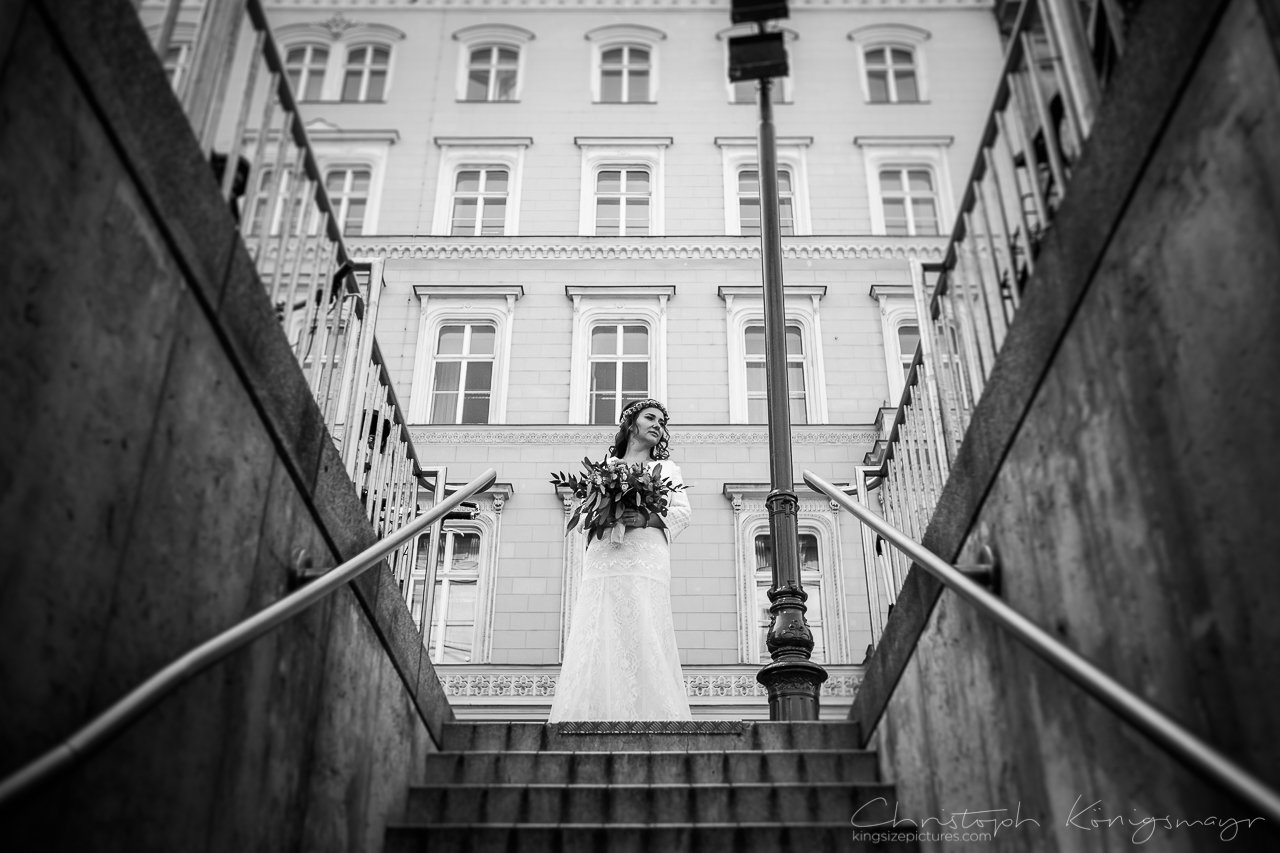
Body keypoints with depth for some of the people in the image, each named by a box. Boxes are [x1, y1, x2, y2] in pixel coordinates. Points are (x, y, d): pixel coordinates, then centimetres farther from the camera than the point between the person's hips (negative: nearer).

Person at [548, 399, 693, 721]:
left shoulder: (667, 468, 23)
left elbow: (682, 512, 11)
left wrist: (646, 519, -7)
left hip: (645, 559, -1)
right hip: (603, 561, 1)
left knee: (643, 638, -14)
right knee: (600, 639, -10)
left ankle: (646, 717, -19)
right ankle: (594, 715, -14)